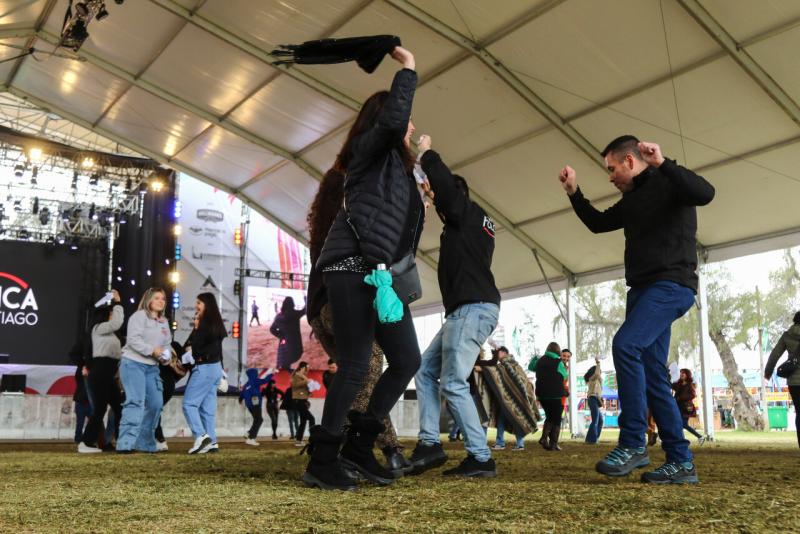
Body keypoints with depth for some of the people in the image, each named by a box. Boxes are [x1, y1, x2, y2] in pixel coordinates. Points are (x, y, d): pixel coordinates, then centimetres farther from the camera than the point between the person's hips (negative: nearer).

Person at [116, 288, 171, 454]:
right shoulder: (139, 316, -6)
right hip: (133, 364, -8)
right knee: (136, 401, -18)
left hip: (152, 367, 8)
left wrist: (165, 354, -3)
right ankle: (126, 443, -21)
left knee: (156, 403, 4)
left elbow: (167, 344, 19)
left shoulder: (164, 322, 18)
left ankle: (145, 443, 17)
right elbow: (133, 340, -17)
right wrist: (152, 350, -21)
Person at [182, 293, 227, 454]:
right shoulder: (215, 323, 14)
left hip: (204, 368, -9)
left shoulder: (206, 323, -13)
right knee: (207, 406, 8)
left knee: (189, 403, -6)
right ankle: (210, 441, 7)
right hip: (214, 368, 9)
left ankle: (201, 436, -13)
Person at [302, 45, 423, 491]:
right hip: (353, 267, -9)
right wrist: (408, 70, -7)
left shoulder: (398, 167, 28)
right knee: (356, 365, -11)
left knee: (408, 361, 5)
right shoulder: (370, 148, 4)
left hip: (382, 273, 9)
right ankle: (322, 461, -3)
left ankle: (360, 443, 13)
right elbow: (392, 119, -18)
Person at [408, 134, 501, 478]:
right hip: (466, 310, 10)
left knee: (453, 383, -12)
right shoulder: (470, 223, 23)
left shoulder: (468, 213, -2)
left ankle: (481, 458, -9)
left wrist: (426, 153, 0)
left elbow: (445, 184, -16)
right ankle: (429, 443, 6)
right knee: (426, 370, 10)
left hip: (474, 308, -10)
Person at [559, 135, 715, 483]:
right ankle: (680, 462, 6)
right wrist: (573, 192, 22)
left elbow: (705, 193, -24)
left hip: (671, 285, -9)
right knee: (652, 374, 4)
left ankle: (633, 444, -22)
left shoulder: (667, 183, -4)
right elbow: (598, 223, 33)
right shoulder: (631, 200, 21)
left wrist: (662, 164, -29)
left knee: (626, 344, -27)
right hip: (644, 289, 10)